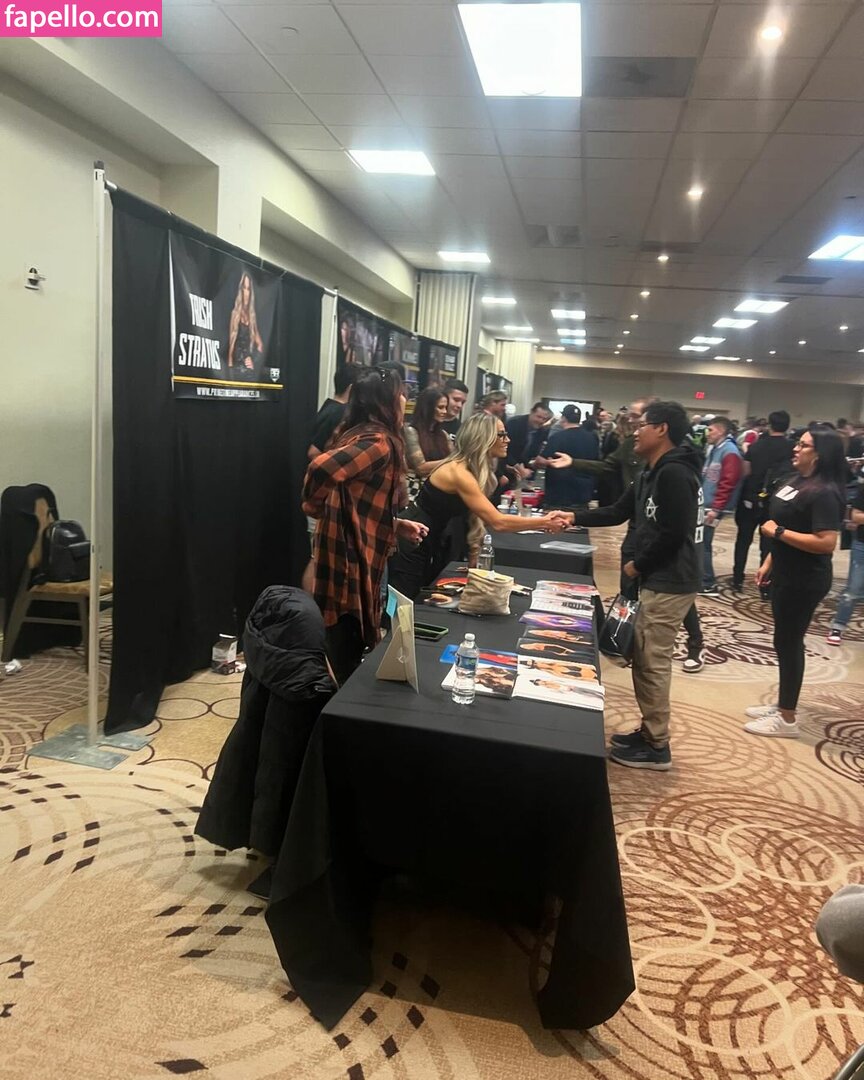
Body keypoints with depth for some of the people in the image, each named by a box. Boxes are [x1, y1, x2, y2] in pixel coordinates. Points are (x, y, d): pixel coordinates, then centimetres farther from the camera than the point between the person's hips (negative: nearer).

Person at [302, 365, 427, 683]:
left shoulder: (356, 433, 11)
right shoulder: (379, 442, -18)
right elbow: (321, 469, -34)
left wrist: (397, 525, 14)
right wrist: (314, 508, -16)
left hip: (344, 560, 9)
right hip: (352, 564, -9)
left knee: (344, 660, 22)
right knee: (348, 667, 4)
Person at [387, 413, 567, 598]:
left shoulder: (475, 470, 4)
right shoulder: (458, 472, -26)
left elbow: (487, 518, 2)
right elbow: (497, 522, -29)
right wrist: (544, 522, -21)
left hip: (431, 542, 10)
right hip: (412, 541, -10)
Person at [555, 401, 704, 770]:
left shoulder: (675, 474, -19)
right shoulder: (652, 473, 15)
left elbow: (672, 533, -24)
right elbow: (618, 512, 19)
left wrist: (638, 564, -12)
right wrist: (574, 517, 10)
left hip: (670, 581, -11)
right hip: (657, 578, 11)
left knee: (653, 661, -3)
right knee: (643, 657, 16)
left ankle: (656, 747, 9)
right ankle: (648, 732, 28)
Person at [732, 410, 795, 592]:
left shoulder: (756, 445, -2)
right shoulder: (791, 449, -7)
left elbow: (745, 472, -3)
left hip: (750, 499, 1)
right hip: (774, 502, -1)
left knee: (743, 541, 12)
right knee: (768, 544, 5)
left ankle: (737, 581, 15)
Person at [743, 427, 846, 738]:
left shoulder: (825, 492, -21)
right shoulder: (797, 480, 8)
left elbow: (826, 542, -29)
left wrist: (777, 531, -22)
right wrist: (769, 561, 16)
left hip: (805, 581, -9)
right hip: (785, 575, 9)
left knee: (788, 642, 0)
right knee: (784, 641, 17)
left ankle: (787, 720, 14)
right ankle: (782, 705, 31)